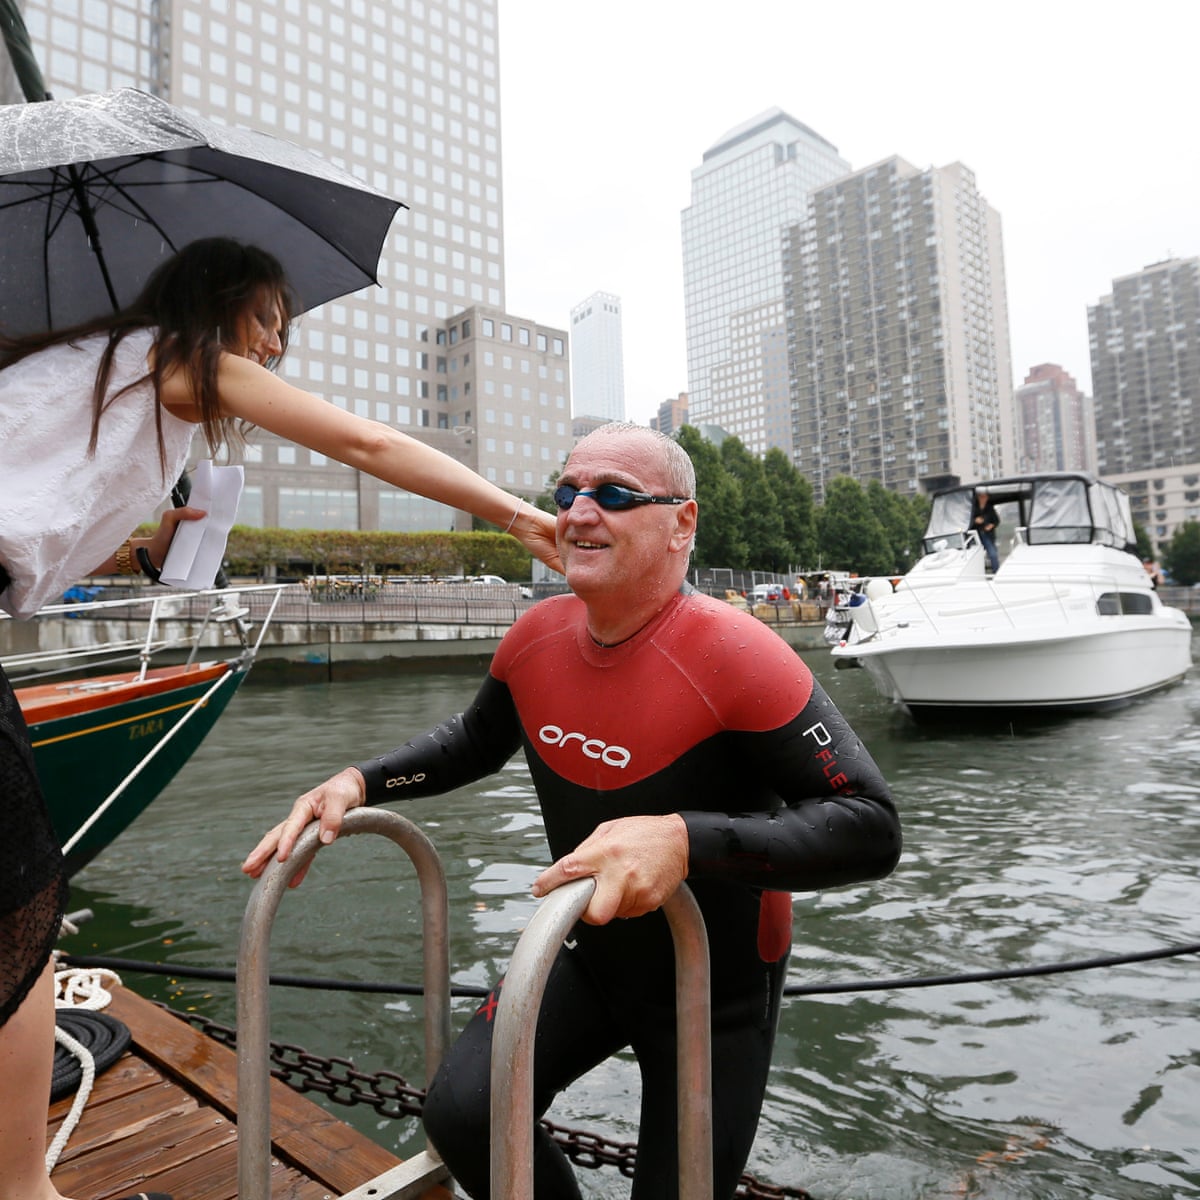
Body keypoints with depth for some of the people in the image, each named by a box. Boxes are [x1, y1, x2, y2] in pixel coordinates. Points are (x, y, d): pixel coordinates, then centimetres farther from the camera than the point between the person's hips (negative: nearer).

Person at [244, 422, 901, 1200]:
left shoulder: (734, 658, -29)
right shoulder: (538, 635, -10)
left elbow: (871, 827, -31)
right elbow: (476, 742, 9)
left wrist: (686, 839, -45)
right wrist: (359, 782, -5)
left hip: (717, 988, -4)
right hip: (594, 960, 4)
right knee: (461, 1113, -8)